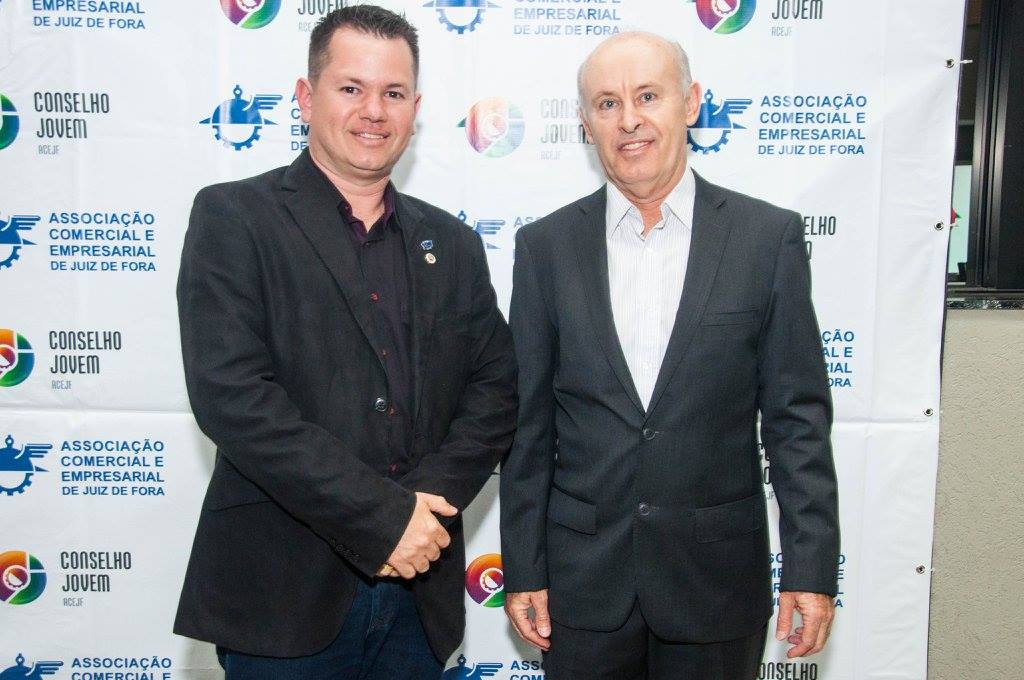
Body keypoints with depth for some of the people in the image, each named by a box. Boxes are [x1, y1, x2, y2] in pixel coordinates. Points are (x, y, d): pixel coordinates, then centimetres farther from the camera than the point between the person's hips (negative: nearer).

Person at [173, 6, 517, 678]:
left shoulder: (452, 244, 9)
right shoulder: (233, 217, -4)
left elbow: (496, 389, 5)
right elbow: (230, 394, -15)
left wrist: (429, 499, -11)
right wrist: (383, 517, -16)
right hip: (283, 596, -4)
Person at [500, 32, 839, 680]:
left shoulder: (769, 236, -4)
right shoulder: (546, 245, -2)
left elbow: (798, 418, -3)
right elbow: (529, 425, 0)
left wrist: (812, 566, -5)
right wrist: (523, 570, 1)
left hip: (719, 576, 0)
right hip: (583, 576, 1)